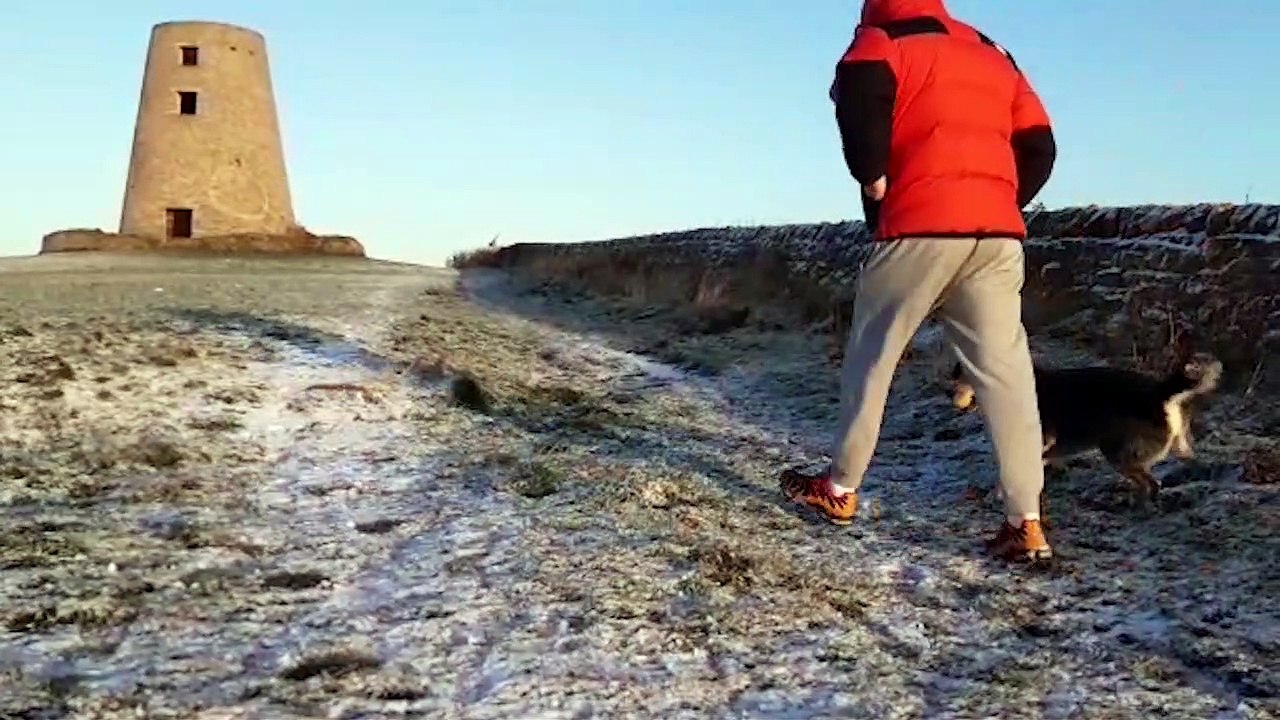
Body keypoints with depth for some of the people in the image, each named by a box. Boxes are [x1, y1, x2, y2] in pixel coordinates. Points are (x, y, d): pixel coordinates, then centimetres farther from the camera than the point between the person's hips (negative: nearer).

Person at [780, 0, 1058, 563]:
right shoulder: (992, 55, 28)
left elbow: (859, 91, -15)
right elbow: (1038, 148, 20)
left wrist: (872, 177, -6)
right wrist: (998, 205, 17)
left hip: (921, 227, -5)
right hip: (998, 234, 5)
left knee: (872, 355, 10)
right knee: (1005, 372, 2)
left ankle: (839, 490, 20)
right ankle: (1027, 525, -2)